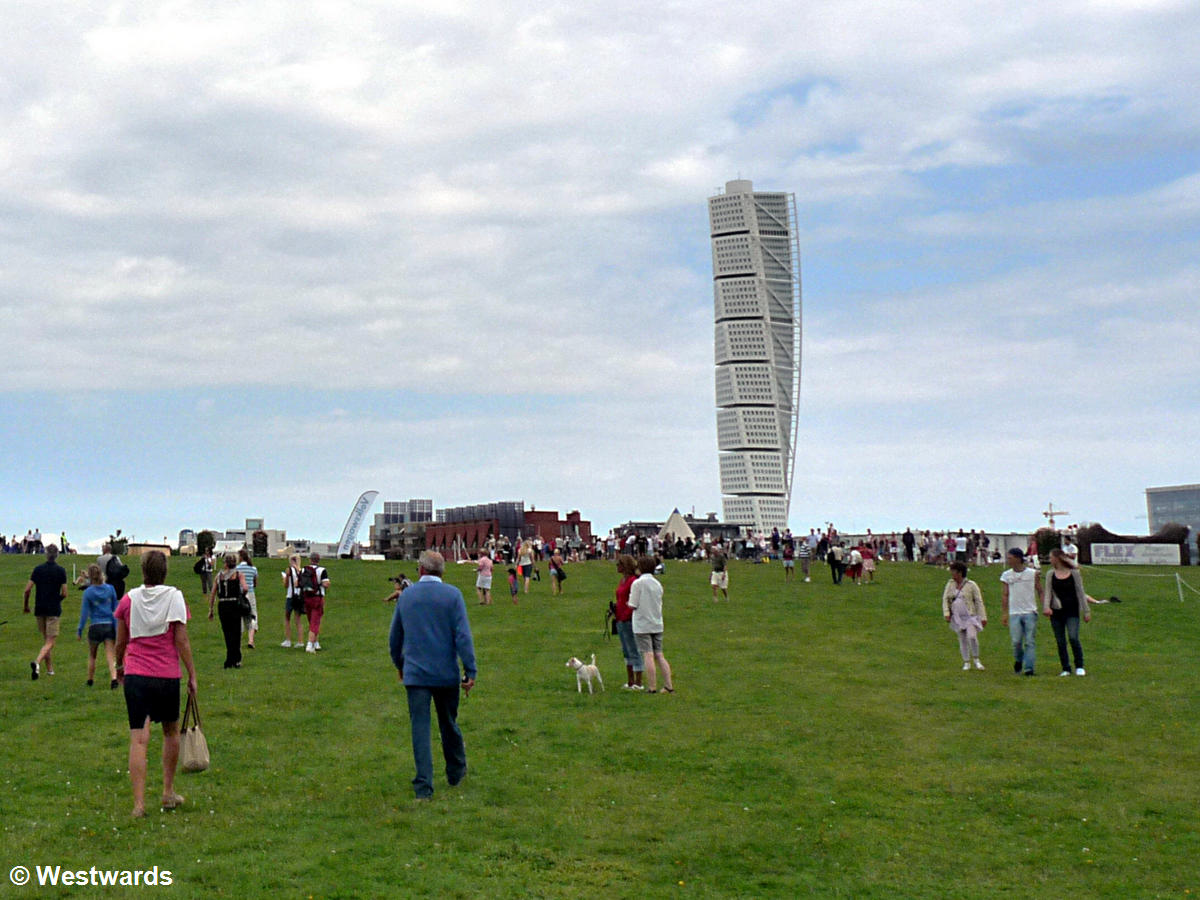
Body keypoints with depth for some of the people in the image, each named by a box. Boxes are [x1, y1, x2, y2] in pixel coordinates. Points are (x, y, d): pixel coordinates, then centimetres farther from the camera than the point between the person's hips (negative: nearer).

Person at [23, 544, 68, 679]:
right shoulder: (61, 570, -5)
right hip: (54, 610, -4)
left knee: (46, 640, 17)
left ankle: (50, 668, 21)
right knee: (50, 642, -5)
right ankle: (37, 662, -29)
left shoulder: (38, 569, 3)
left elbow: (27, 589, -2)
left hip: (39, 609, 4)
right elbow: (64, 593, -6)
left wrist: (26, 605, 13)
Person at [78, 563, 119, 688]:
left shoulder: (88, 592, -7)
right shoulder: (110, 589, 1)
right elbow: (115, 610, 6)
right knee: (110, 656, -2)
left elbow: (84, 613, -6)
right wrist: (117, 628, 13)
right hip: (110, 626, 1)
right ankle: (114, 678, -23)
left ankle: (90, 680, 30)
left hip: (96, 627, -1)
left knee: (92, 656, 19)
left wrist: (80, 630, 0)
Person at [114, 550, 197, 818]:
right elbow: (182, 640, -6)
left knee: (139, 738, -2)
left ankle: (139, 803, -9)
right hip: (168, 675, -1)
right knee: (171, 731, 19)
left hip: (135, 675, 1)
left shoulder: (129, 599, 3)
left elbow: (121, 641, 10)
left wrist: (119, 666, 28)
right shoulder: (174, 597, -4)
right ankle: (168, 793, 27)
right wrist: (192, 675, 0)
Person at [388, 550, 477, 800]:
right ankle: (456, 772, 32)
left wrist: (399, 665, 29)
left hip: (415, 674, 1)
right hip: (446, 674, -1)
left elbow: (394, 637, 14)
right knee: (449, 724, 15)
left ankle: (424, 785, -5)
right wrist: (470, 670, -8)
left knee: (420, 727, 0)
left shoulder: (406, 596, 4)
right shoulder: (452, 595, -5)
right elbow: (463, 636, -12)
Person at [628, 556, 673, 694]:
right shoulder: (657, 584, 9)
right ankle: (669, 686, 7)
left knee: (648, 655, -4)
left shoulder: (637, 583, -11)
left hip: (642, 625, -6)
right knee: (659, 655, 9)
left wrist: (628, 603, 8)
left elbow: (633, 606, -12)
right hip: (657, 624, 6)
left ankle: (652, 687, -4)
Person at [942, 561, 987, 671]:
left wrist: (983, 617, -8)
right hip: (957, 617, 4)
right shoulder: (950, 584, 4)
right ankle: (966, 663, 17)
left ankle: (976, 660, -2)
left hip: (970, 616, -4)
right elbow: (945, 599, 5)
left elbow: (979, 601, -5)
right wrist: (946, 613, -8)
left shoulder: (971, 585, -7)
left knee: (972, 637, -20)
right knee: (962, 640, 6)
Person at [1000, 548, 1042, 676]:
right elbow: (1004, 595, 8)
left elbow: (1040, 591, 6)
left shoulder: (1033, 574, 2)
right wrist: (1004, 613, 3)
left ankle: (1029, 668, -2)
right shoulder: (1006, 575, 6)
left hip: (1030, 612, -1)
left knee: (1030, 641, -4)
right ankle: (1018, 660, 22)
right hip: (1014, 613, 1)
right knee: (1016, 641, -5)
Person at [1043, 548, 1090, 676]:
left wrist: (1086, 611, 2)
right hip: (1056, 612, 3)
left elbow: (1080, 593, 4)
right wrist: (1046, 607, -15)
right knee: (1060, 641, 4)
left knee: (1073, 638, -15)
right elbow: (1048, 592, 2)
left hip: (1072, 611, -3)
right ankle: (1066, 669, 14)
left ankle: (1079, 667, -1)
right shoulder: (1051, 574, 7)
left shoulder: (1074, 573, 0)